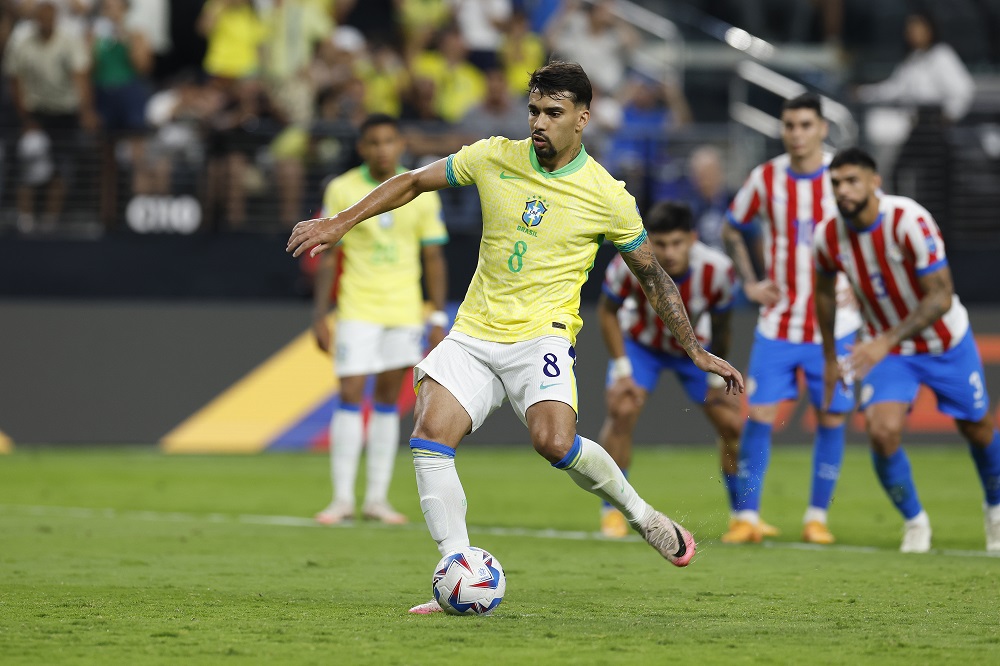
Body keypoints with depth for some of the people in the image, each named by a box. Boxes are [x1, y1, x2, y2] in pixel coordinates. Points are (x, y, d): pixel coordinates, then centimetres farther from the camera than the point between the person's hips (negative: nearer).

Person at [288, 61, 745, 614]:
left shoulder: (608, 198, -4)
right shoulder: (494, 158, 2)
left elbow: (653, 277, 7)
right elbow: (414, 182, 15)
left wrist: (697, 352, 7)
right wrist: (339, 224, 11)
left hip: (541, 335, -3)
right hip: (473, 334, 3)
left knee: (554, 441, -29)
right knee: (429, 437, -18)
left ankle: (641, 515, -2)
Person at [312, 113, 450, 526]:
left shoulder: (421, 194, 3)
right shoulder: (342, 190, -1)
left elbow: (434, 259, 6)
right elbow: (328, 256, 2)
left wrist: (438, 320, 1)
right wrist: (320, 314, -3)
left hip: (404, 312, 2)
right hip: (356, 310, -2)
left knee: (388, 400, 5)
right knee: (350, 397, -9)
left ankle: (378, 498, 9)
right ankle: (342, 498, -5)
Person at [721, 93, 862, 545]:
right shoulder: (764, 180, -1)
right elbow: (731, 230, 15)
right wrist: (749, 282, 3)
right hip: (777, 324, 1)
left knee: (831, 419, 1)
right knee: (759, 414, -6)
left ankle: (817, 517, 13)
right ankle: (747, 518, 0)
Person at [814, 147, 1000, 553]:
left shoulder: (909, 222, -30)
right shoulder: (829, 235, -15)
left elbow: (940, 297, -30)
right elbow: (824, 291, 7)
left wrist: (886, 341, -38)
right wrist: (830, 357, 12)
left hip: (946, 343, -2)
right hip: (886, 347, 2)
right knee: (882, 431, -19)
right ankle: (914, 522, 4)